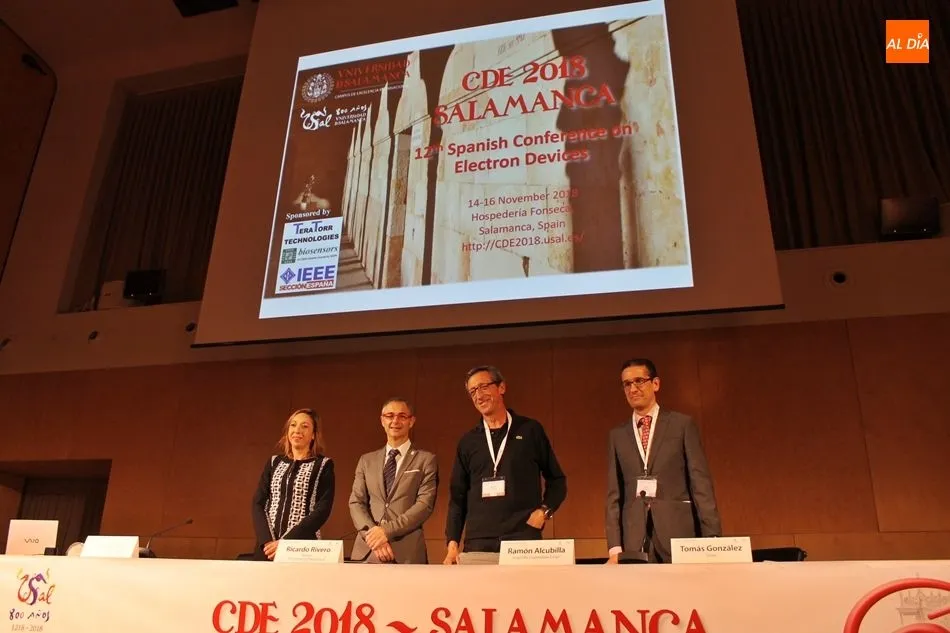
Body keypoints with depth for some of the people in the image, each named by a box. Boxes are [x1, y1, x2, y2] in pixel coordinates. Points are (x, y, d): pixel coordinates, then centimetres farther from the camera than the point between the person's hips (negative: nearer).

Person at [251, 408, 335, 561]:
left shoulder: (323, 465, 1)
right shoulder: (274, 462, 12)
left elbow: (323, 510, -8)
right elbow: (258, 503, 5)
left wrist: (286, 541, -16)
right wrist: (267, 540, -11)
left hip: (303, 547, -3)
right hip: (267, 546, 3)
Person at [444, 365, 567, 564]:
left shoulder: (530, 430, 6)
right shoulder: (467, 442, 11)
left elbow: (557, 479, 12)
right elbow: (457, 497, 12)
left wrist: (544, 511, -3)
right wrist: (452, 543, 3)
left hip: (524, 544, -2)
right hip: (477, 546, 2)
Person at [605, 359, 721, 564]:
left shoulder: (683, 424, 4)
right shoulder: (617, 435, 11)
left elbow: (701, 482, 1)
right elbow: (614, 494, 9)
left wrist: (712, 538, -6)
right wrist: (615, 547, 0)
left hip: (678, 533, -2)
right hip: (634, 540, 2)